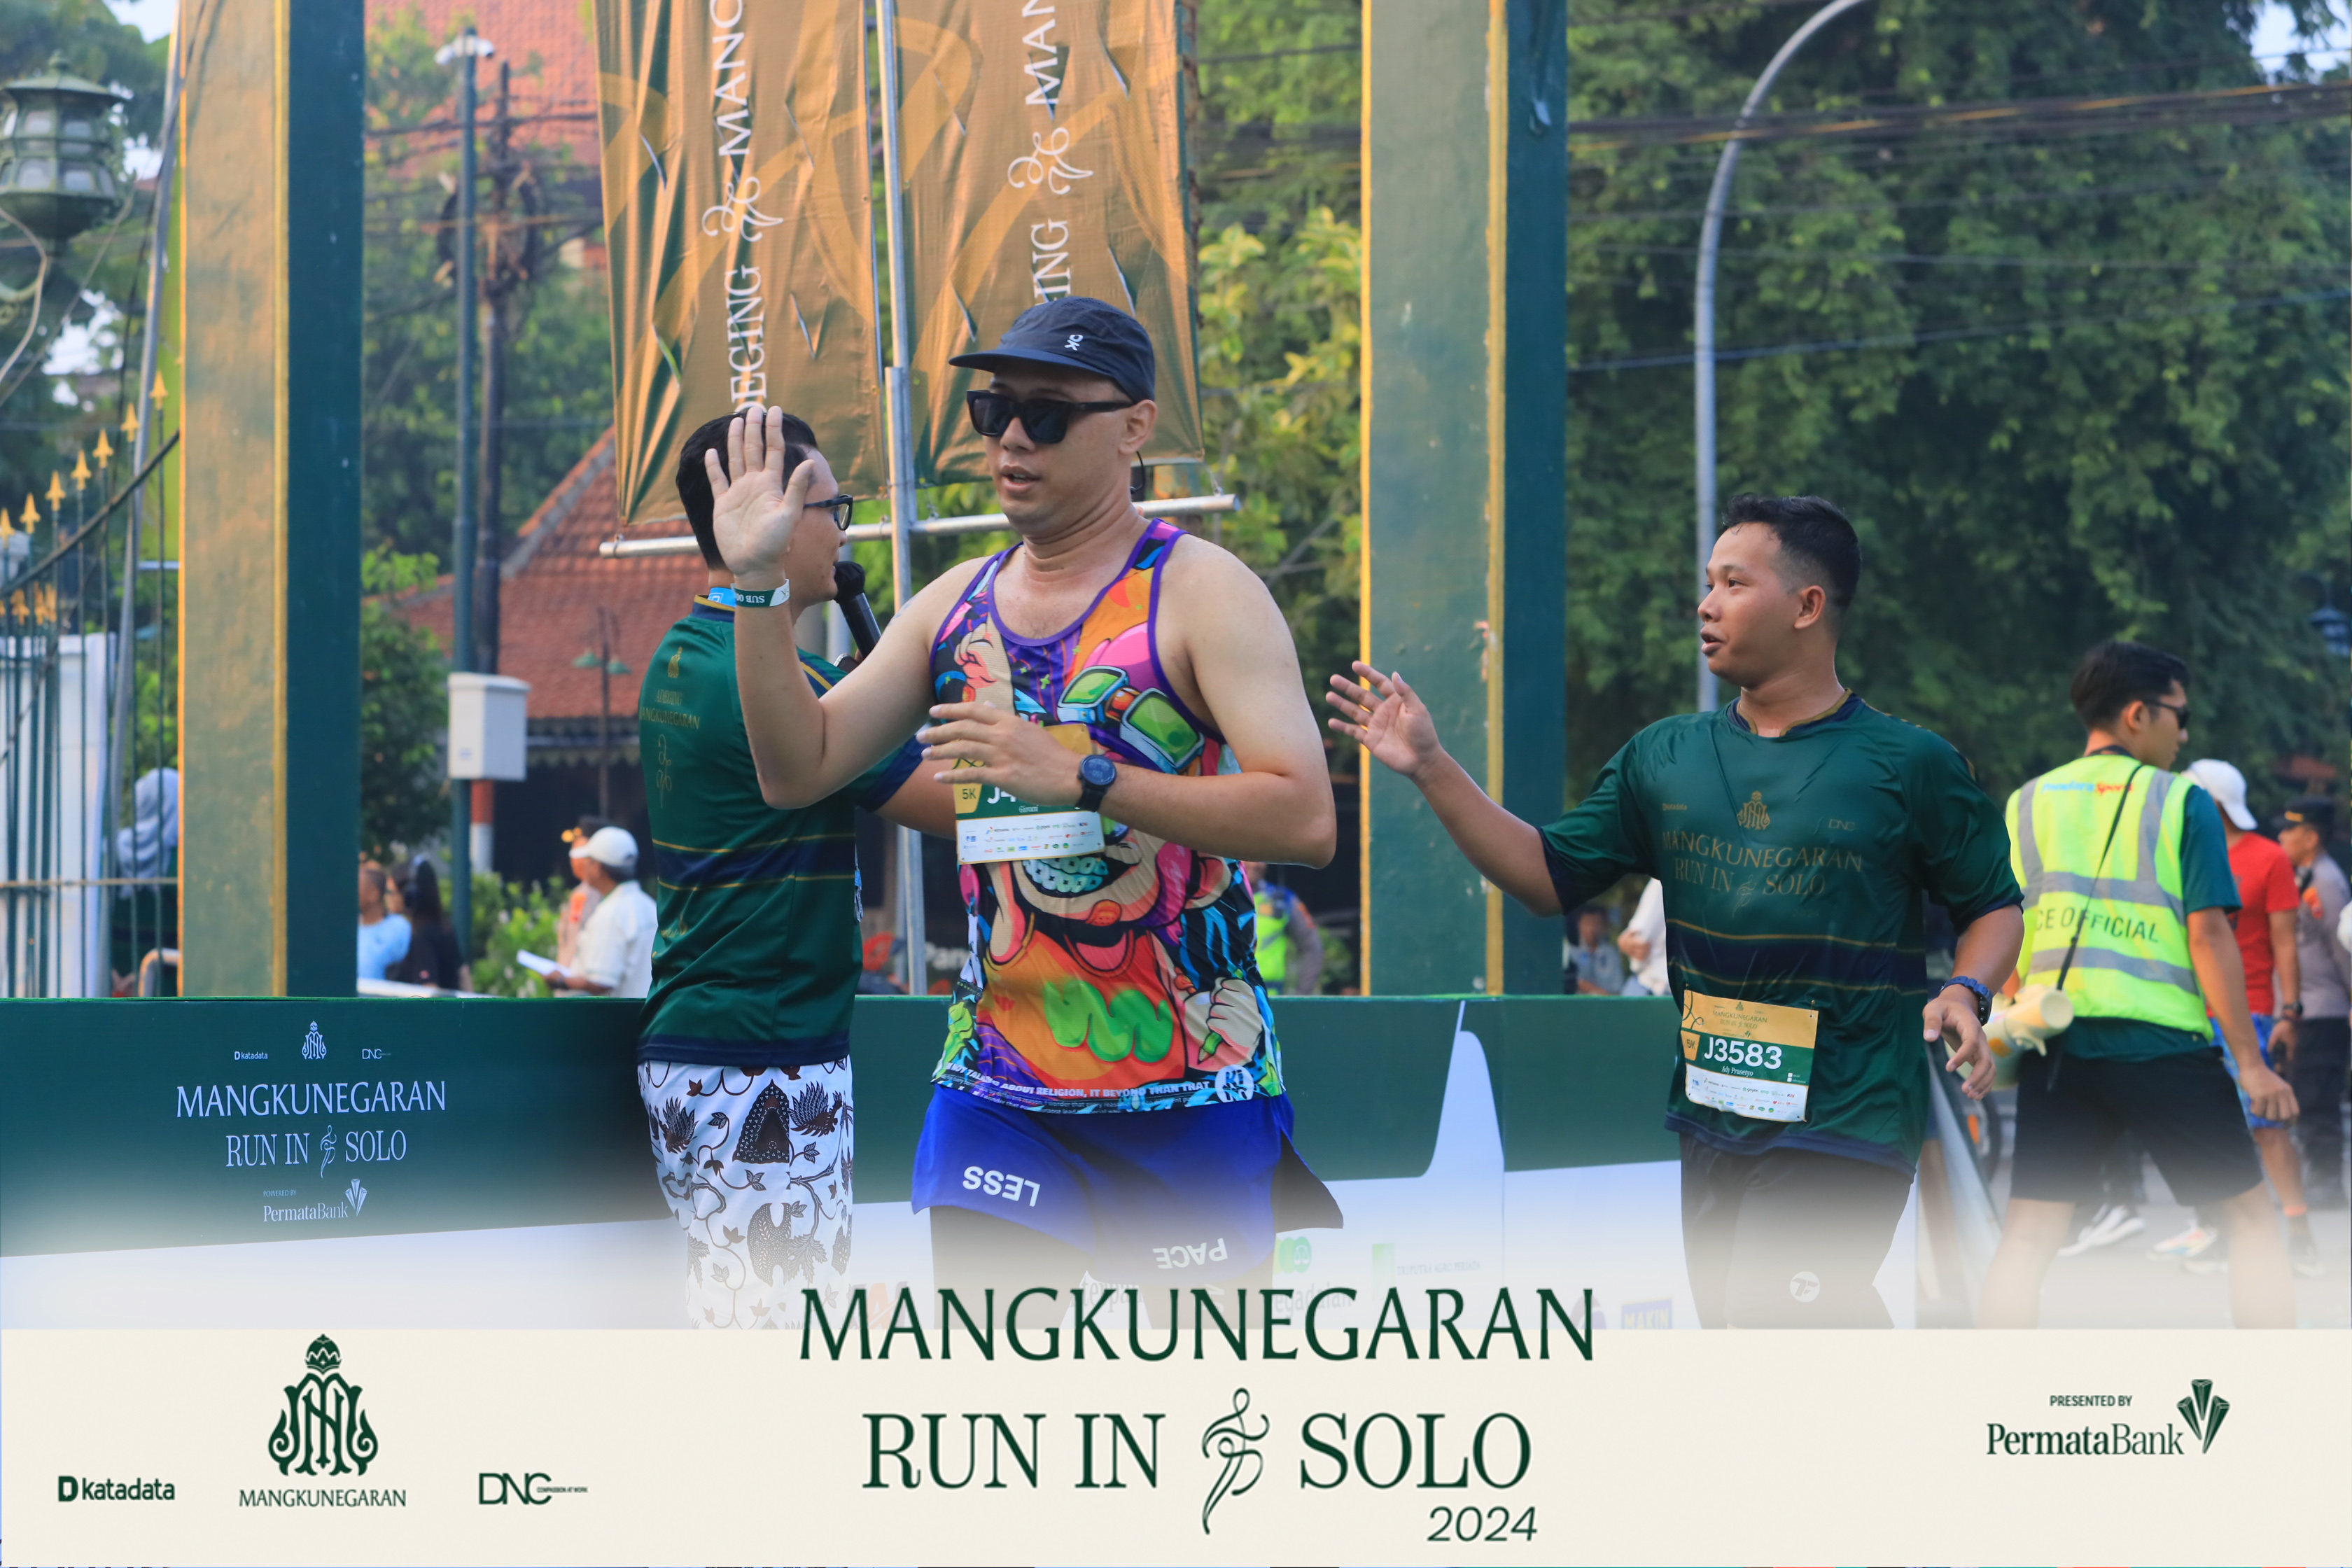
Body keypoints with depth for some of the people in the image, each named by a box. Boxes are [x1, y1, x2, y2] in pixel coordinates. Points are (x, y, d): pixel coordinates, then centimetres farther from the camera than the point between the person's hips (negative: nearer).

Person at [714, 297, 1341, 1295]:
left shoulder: (1200, 593, -6)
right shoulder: (955, 605, 11)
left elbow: (1307, 819, -18)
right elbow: (799, 771, 9)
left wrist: (1079, 774, -24)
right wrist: (758, 584, -2)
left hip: (1187, 1093, -4)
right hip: (996, 1088, 4)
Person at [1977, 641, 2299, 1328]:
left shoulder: (2027, 805, 11)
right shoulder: (2182, 802, 0)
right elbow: (2208, 935, -6)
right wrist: (2250, 1062, -4)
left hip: (2059, 1048, 4)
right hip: (2164, 1042, -3)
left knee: (2026, 1238, 3)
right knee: (2250, 1217, 8)